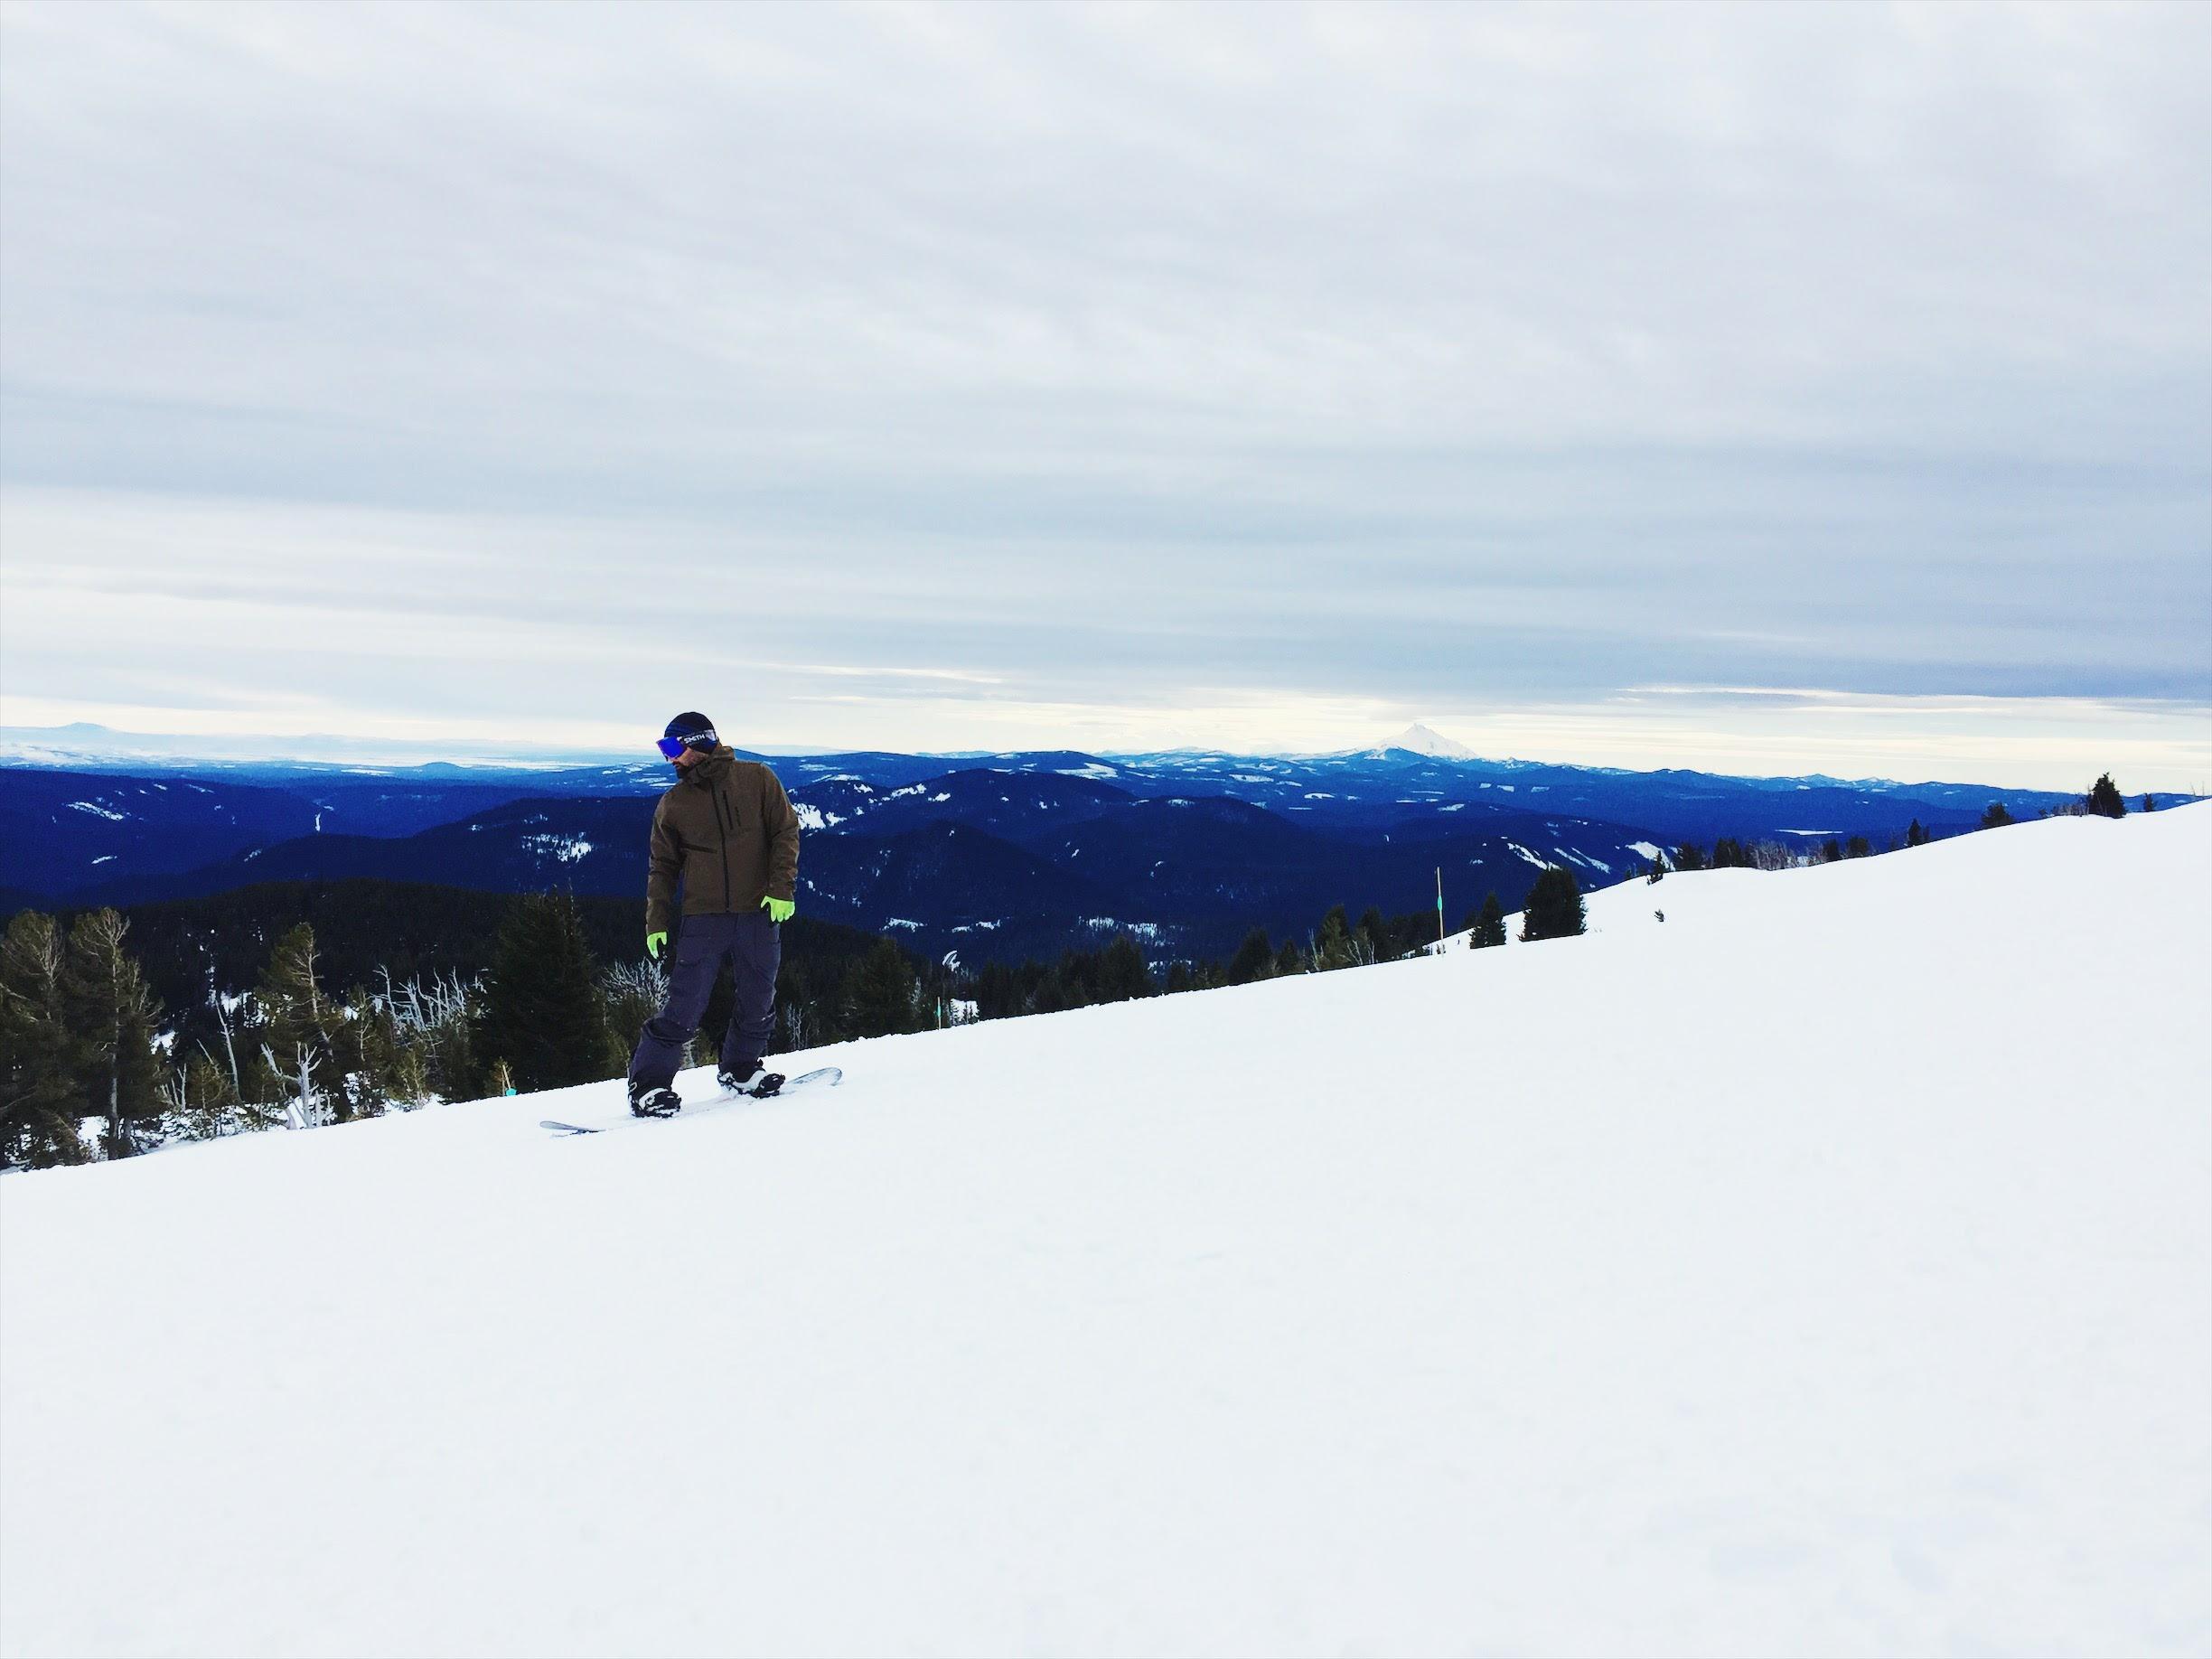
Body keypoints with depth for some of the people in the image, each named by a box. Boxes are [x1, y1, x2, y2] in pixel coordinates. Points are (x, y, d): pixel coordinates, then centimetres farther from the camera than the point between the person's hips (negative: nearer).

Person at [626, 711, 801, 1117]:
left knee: (758, 1001, 9)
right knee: (684, 1007, -7)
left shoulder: (756, 779, 1)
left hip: (758, 914, 1)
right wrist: (656, 924, 2)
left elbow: (785, 832, 2)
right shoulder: (673, 803, 6)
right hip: (703, 917, 0)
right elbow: (663, 867, 10)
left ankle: (740, 1069, 31)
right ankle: (647, 1083, 4)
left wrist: (781, 888, -8)